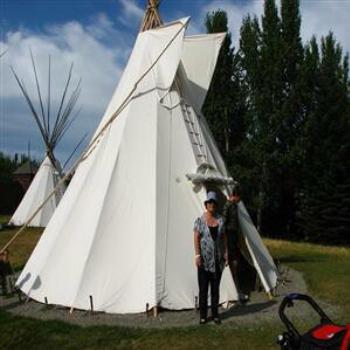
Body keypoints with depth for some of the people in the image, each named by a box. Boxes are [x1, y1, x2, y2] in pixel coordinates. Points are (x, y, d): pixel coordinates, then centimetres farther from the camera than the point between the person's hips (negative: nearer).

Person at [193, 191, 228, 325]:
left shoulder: (220, 219, 4)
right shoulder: (200, 220, -6)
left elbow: (223, 237, 10)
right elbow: (196, 238, -8)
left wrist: (225, 252, 5)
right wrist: (197, 255, -14)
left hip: (217, 259, 3)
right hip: (204, 259, -3)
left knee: (215, 287, 12)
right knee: (203, 288, 2)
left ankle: (215, 314, 23)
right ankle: (203, 315, 15)